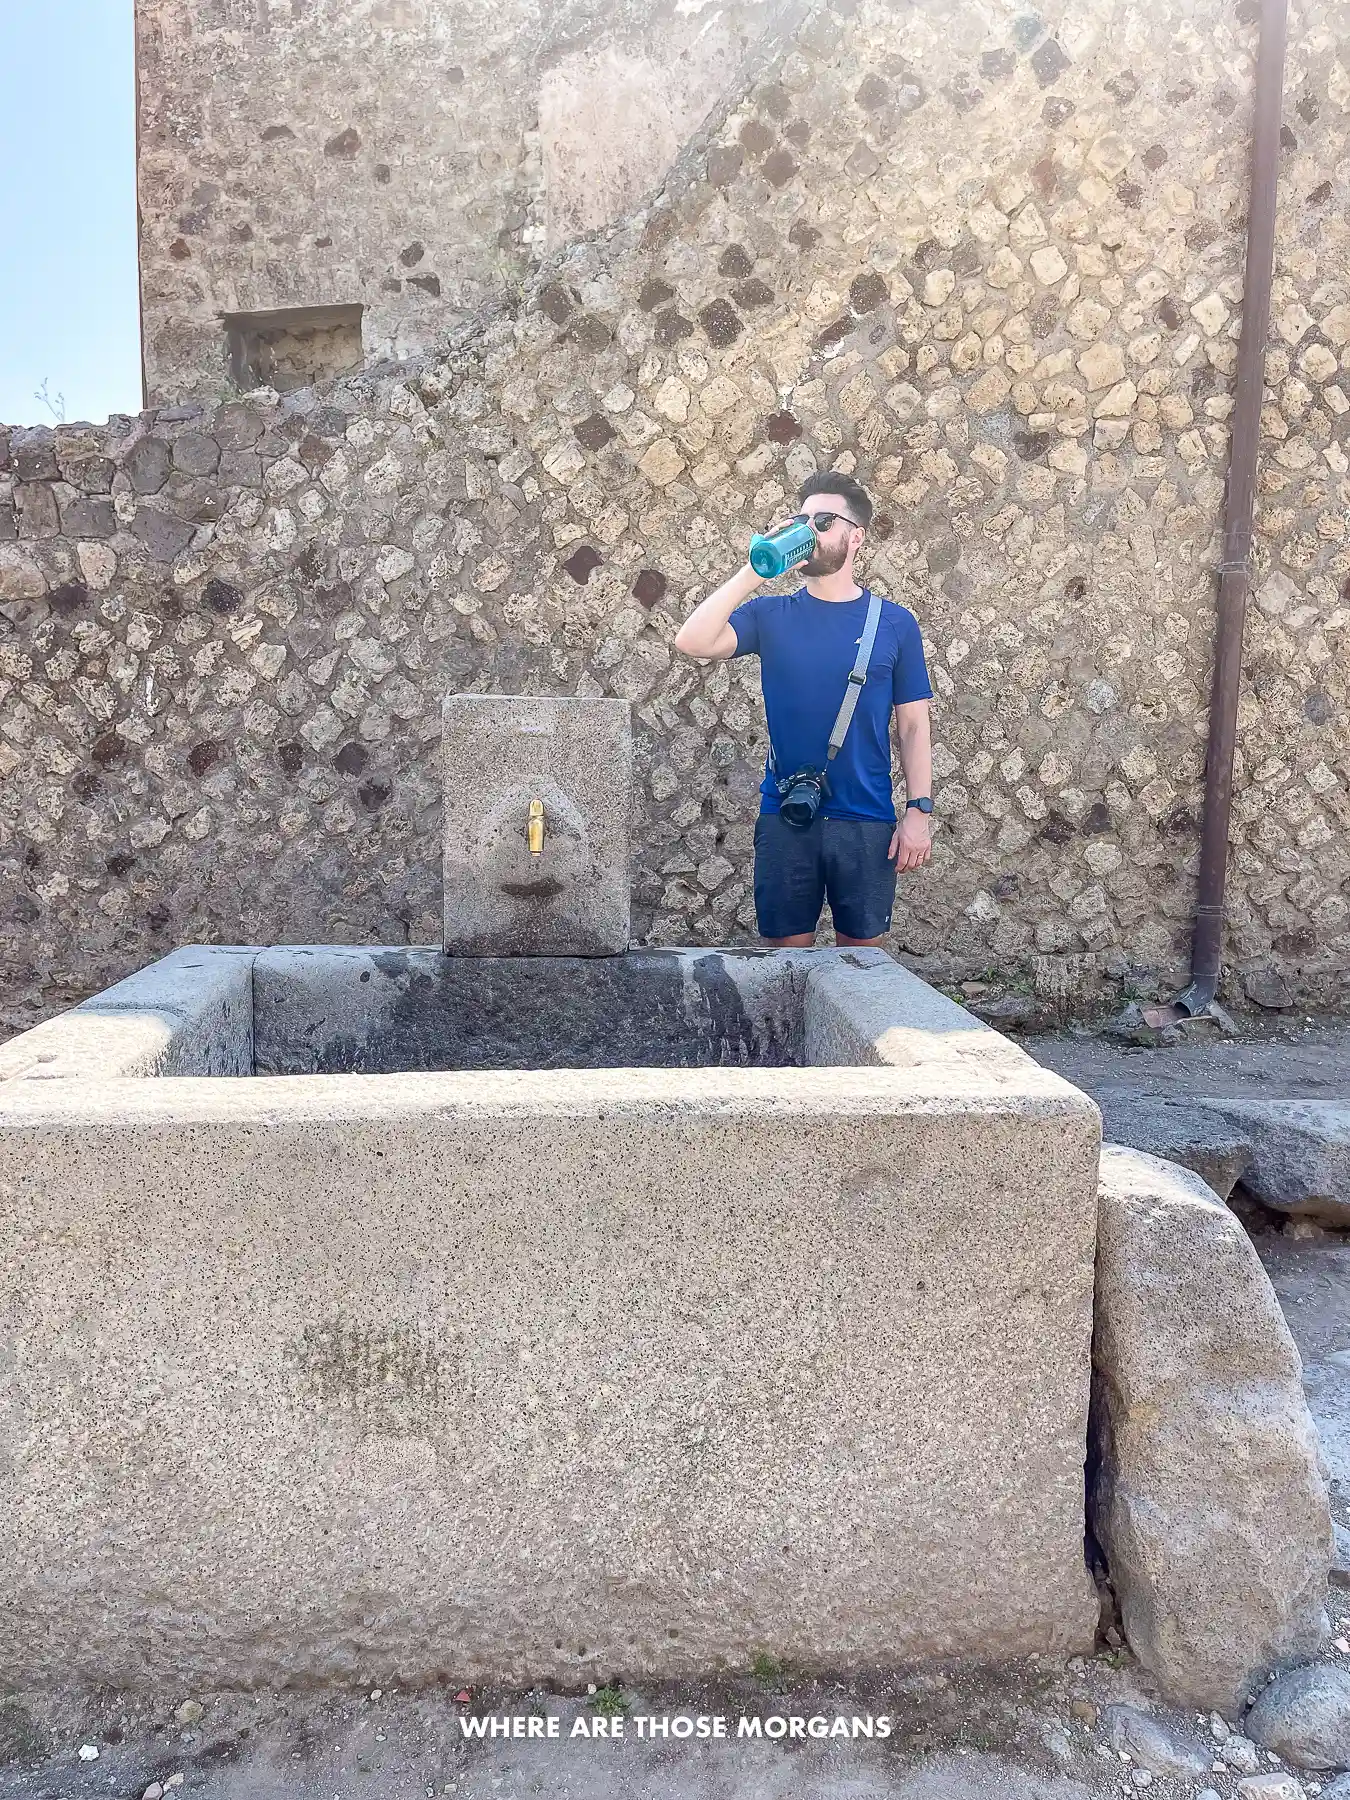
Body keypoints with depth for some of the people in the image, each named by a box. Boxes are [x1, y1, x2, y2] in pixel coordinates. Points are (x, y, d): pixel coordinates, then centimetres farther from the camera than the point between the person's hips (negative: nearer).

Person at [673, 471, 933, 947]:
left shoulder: (894, 623, 3)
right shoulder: (770, 614, 4)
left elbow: (913, 725, 4)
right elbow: (693, 642, -12)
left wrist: (918, 810, -5)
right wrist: (755, 571, -14)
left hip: (866, 821, 0)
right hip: (785, 818, 0)